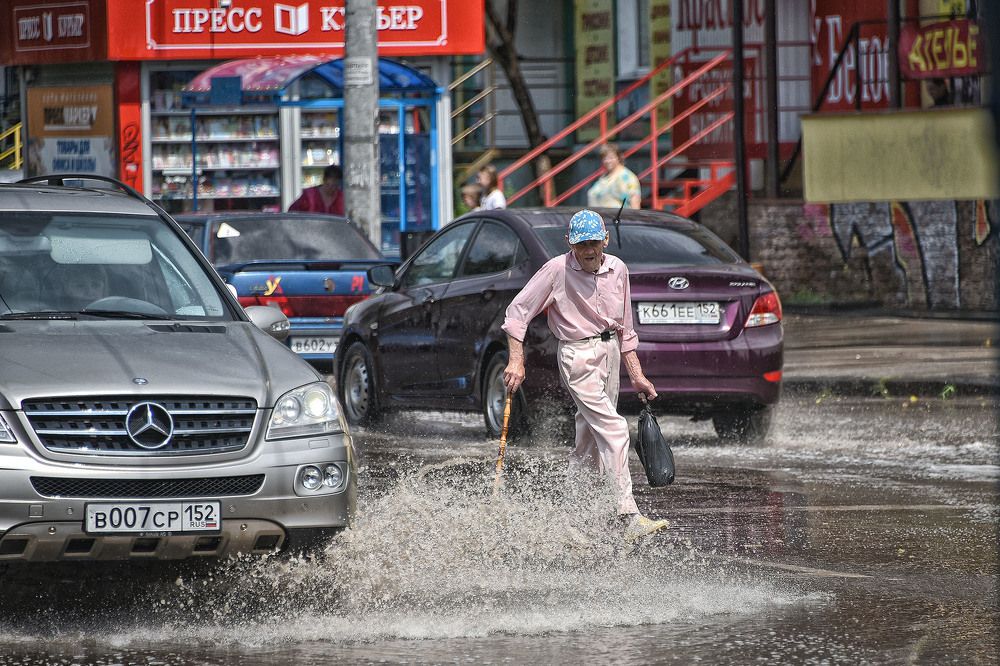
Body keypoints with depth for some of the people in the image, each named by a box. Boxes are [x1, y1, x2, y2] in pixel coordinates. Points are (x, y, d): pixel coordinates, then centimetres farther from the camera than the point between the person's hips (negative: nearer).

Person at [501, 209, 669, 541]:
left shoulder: (617, 270, 6)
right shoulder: (557, 270, -11)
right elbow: (518, 311, -7)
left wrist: (636, 376, 14)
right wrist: (516, 361, -14)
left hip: (611, 352, 7)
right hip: (578, 356, -7)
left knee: (590, 444, 10)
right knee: (613, 429, -18)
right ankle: (630, 518, -23)